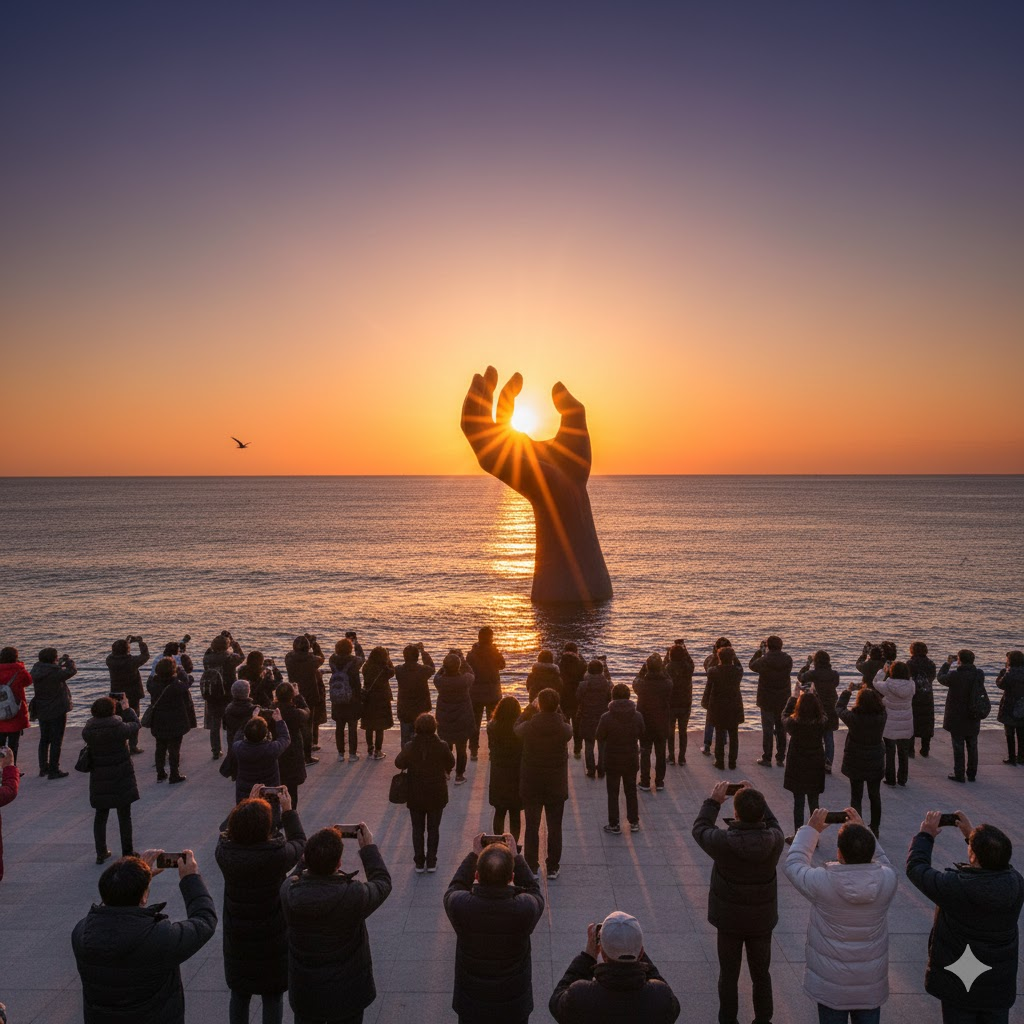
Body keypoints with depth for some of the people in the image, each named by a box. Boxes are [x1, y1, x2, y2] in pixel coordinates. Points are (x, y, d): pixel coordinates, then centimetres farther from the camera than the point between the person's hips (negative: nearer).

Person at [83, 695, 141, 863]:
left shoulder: (87, 731, -9)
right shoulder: (119, 728, -20)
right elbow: (135, 725, -2)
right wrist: (126, 708, 11)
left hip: (99, 780, 3)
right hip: (121, 779, -3)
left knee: (100, 815, 17)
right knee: (124, 815, 9)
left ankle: (101, 853, 23)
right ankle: (127, 853, 17)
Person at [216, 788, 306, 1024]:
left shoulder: (224, 852, -19)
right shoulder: (277, 854, -29)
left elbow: (230, 830, 5)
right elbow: (299, 842, -7)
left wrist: (248, 803, 9)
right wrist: (288, 810, 1)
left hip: (236, 938, 3)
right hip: (272, 939, -3)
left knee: (239, 995, 23)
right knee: (272, 997, 16)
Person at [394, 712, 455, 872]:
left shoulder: (409, 747, -17)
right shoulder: (442, 747, -18)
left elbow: (399, 763, -4)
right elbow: (451, 764, -3)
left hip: (415, 796, 0)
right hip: (437, 796, 0)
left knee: (417, 829, 15)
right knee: (433, 829, 15)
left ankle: (419, 862, 21)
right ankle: (431, 862, 20)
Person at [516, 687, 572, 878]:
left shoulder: (529, 727, -18)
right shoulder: (564, 729, -17)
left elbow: (516, 727, 6)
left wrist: (531, 708, 11)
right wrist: (555, 711, 9)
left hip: (531, 787, 0)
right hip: (557, 787, 0)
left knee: (532, 827, 13)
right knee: (555, 828, 14)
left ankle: (531, 868, 20)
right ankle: (552, 868, 22)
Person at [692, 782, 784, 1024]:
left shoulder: (723, 842, -29)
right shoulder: (774, 840, -23)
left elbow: (700, 829, -7)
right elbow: (773, 824, 2)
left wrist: (713, 802, 1)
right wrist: (757, 800, 1)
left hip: (730, 920, -2)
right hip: (762, 919, 2)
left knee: (729, 976, 17)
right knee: (761, 974, 22)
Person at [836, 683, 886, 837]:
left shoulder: (854, 717, -23)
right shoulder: (881, 715, -16)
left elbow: (839, 708, -4)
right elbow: (878, 703, 6)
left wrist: (848, 690, 7)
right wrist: (870, 690, 13)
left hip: (856, 763, -2)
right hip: (875, 763, 2)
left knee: (856, 797, 10)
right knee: (875, 795, 17)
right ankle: (875, 829, 28)